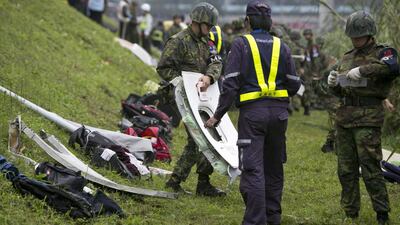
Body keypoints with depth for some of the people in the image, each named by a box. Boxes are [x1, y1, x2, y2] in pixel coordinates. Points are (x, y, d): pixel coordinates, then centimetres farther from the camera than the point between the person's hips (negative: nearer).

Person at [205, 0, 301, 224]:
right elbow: (294, 84, 6)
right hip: (279, 111, 4)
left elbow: (231, 84, -10)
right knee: (274, 168, 17)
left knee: (253, 169, -7)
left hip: (252, 113, -4)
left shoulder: (241, 44, -5)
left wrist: (218, 115, -3)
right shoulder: (281, 46, 6)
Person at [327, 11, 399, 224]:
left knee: (370, 168, -9)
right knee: (346, 169, 8)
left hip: (368, 119, -7)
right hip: (344, 117, 7)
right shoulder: (347, 57, 18)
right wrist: (334, 83, 1)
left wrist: (362, 71, -25)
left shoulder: (382, 53, -1)